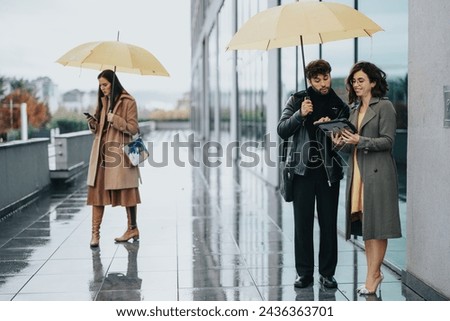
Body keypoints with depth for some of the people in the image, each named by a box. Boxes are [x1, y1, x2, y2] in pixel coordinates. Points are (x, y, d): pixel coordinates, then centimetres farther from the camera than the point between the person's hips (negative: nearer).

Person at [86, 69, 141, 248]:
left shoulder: (128, 102, -5)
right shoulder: (103, 101, 15)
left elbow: (133, 128, -9)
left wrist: (115, 119, -19)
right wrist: (93, 123, -2)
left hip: (120, 153, -6)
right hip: (102, 152, 6)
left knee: (126, 191, 4)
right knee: (97, 190, -1)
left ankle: (133, 228, 18)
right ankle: (95, 233, 1)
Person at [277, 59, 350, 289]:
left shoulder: (339, 106, 7)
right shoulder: (297, 100, 5)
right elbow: (282, 131, -2)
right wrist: (300, 115, -18)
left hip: (329, 172, 1)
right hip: (303, 170, -1)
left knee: (329, 224, 4)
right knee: (302, 223, 2)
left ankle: (327, 273, 15)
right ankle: (304, 273, 12)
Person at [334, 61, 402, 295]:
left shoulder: (384, 107, -4)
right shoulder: (355, 111, 18)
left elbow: (388, 140, -11)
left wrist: (360, 141, -21)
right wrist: (342, 143, -2)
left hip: (377, 171, -8)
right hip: (357, 171, 8)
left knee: (377, 223, -4)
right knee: (363, 223, 8)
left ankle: (373, 275, 0)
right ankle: (374, 273, 15)